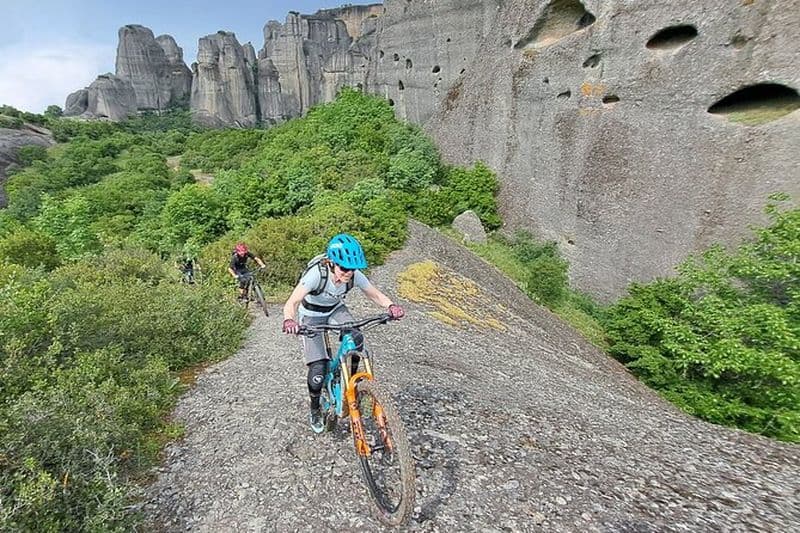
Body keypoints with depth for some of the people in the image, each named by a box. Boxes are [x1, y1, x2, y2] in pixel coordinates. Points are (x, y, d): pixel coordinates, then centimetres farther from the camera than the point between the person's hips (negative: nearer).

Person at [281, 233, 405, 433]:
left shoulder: (355, 275, -26)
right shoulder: (316, 274, -37)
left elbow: (375, 294, -16)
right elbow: (291, 303, -42)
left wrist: (391, 306, -36)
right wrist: (289, 320, -64)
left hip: (336, 309, 3)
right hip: (312, 315, -3)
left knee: (356, 339, -28)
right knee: (317, 369, -10)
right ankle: (315, 411, 19)